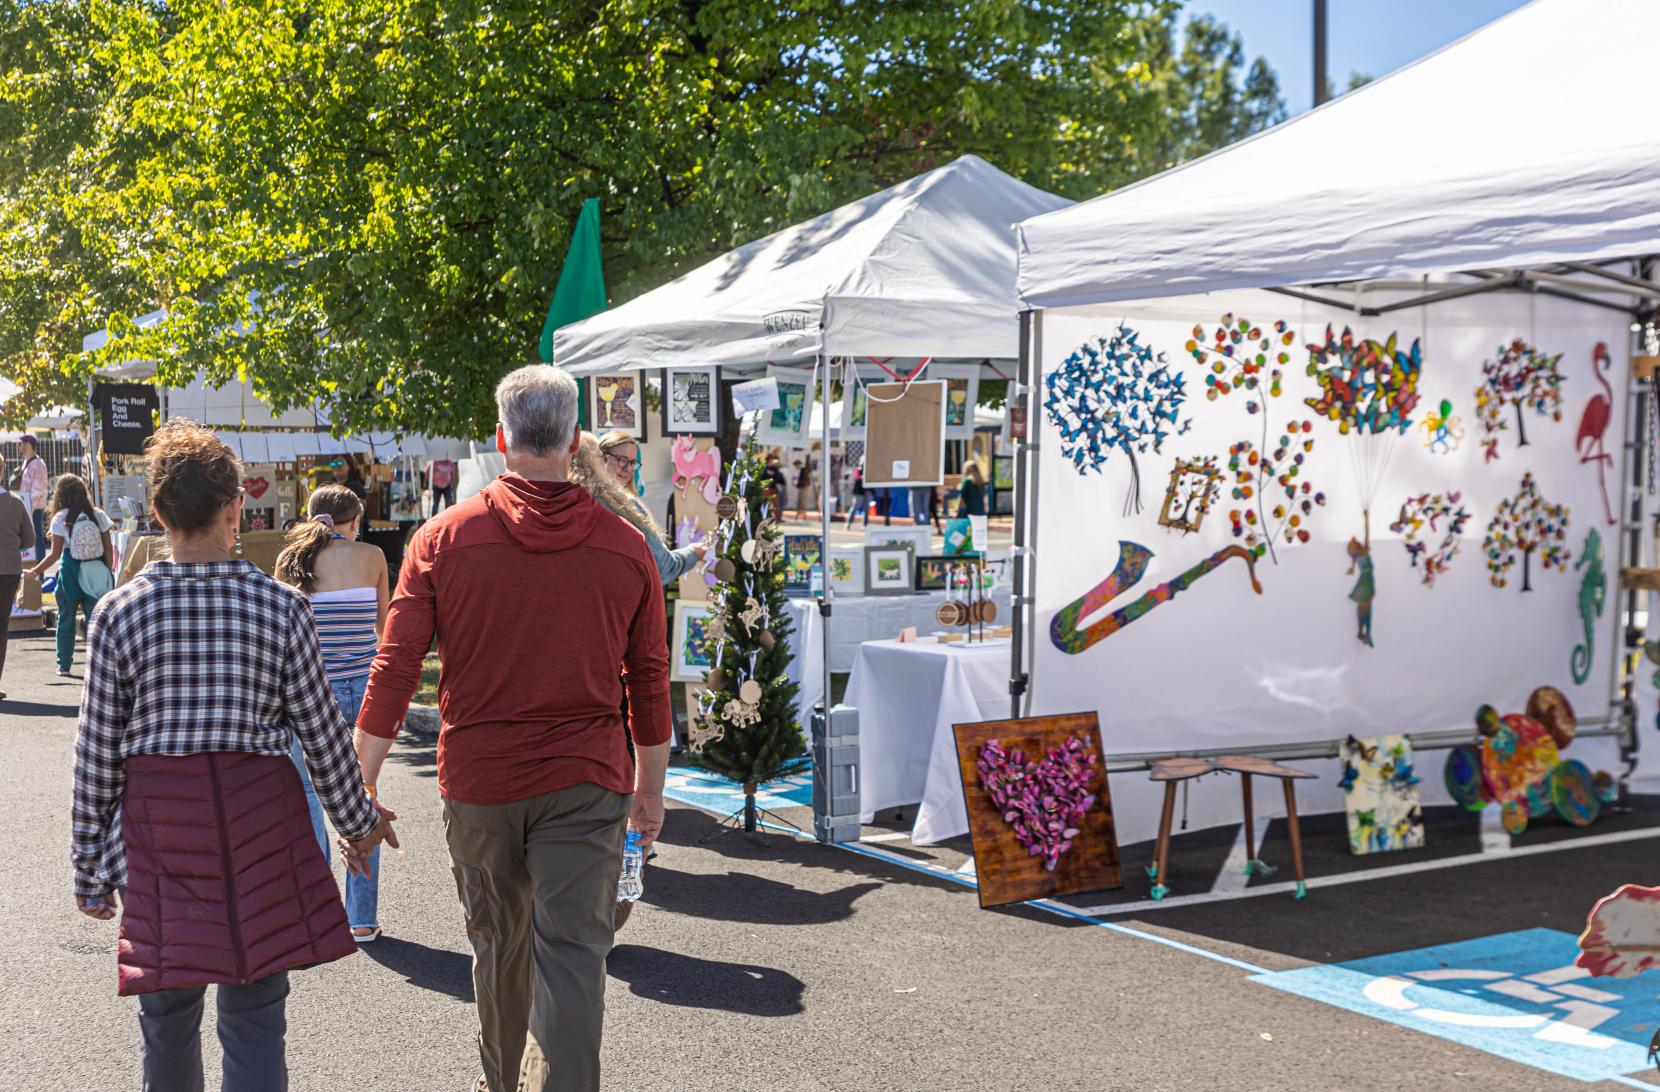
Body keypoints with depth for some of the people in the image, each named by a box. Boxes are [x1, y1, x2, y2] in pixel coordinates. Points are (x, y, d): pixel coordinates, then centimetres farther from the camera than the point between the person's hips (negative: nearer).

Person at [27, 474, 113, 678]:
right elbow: (108, 549, 1)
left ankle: (64, 665, 16)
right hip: (95, 574, 2)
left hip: (71, 571, -2)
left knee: (66, 619, 11)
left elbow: (55, 554, -6)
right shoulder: (98, 515, 0)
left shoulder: (61, 519, -6)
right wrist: (107, 574, 12)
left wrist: (35, 571, 6)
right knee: (95, 618, 4)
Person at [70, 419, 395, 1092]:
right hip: (258, 815, -1)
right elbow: (322, 732, 0)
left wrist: (89, 867, 10)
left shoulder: (120, 612, -5)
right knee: (255, 1016, 5)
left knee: (168, 1017, 15)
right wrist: (357, 822, 15)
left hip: (156, 818, 1)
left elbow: (97, 752, -1)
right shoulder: (280, 607, -6)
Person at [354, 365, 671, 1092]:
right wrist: (650, 785, 18)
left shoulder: (443, 538, -4)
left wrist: (358, 787, 2)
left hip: (478, 782, 1)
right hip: (584, 784, -1)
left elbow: (394, 671, -5)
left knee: (498, 944, 19)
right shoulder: (625, 548, -1)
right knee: (573, 954, -2)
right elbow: (649, 681, 5)